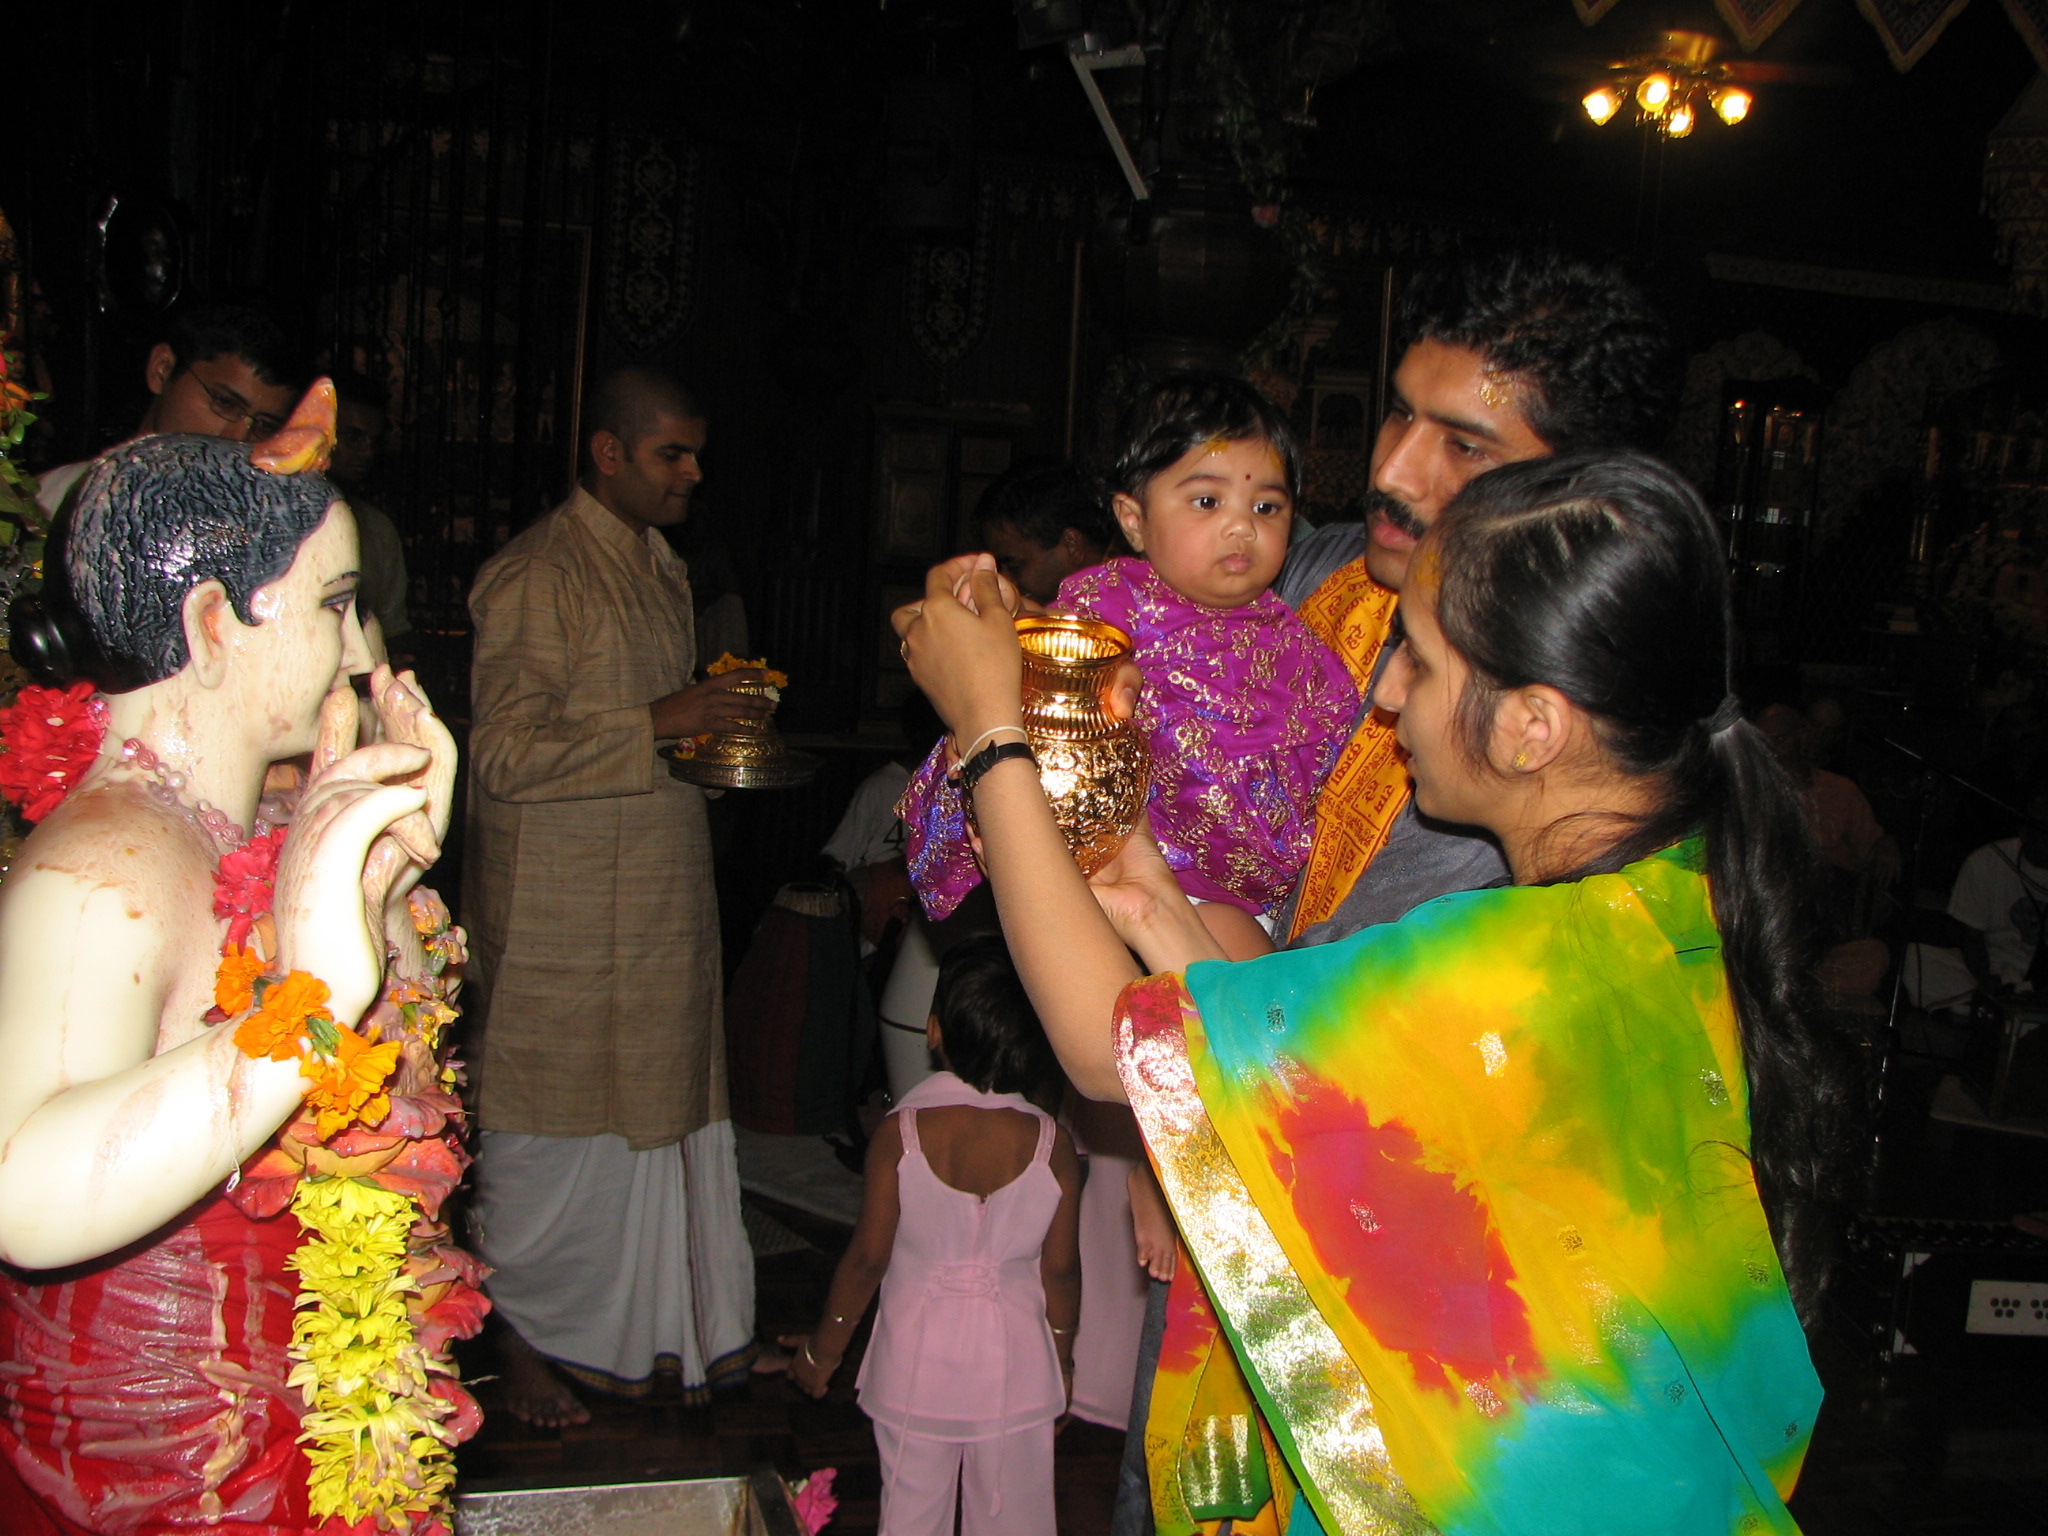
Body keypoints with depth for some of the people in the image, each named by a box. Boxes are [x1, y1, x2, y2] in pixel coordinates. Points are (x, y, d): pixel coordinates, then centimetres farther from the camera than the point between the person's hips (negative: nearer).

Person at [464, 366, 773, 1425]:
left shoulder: (661, 564, 15)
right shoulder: (534, 576, -13)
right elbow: (507, 754, -18)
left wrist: (721, 718, 7)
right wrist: (660, 723, -21)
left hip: (662, 880, 8)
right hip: (563, 891, -8)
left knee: (661, 1102, 9)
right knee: (553, 1118, 2)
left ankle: (661, 1322, 20)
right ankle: (525, 1336, 16)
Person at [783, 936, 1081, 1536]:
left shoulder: (900, 1131, -17)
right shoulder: (1051, 1143, -14)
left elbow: (868, 1257, -10)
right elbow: (1060, 1269, -6)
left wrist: (823, 1349, 5)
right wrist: (1062, 1357, 13)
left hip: (916, 1360, 0)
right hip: (1015, 1361, 1)